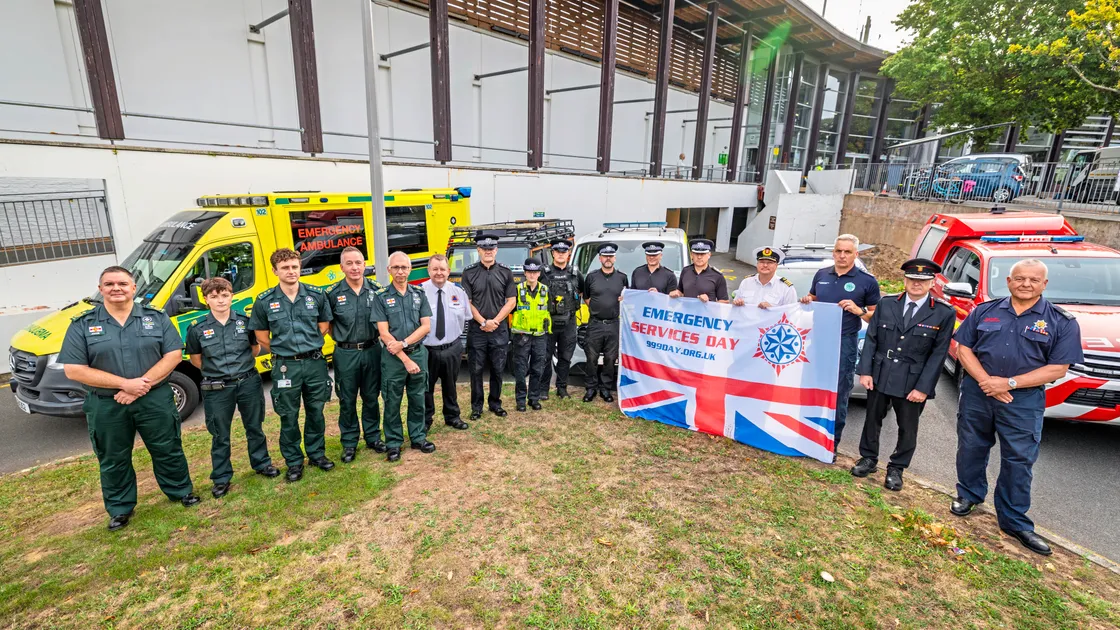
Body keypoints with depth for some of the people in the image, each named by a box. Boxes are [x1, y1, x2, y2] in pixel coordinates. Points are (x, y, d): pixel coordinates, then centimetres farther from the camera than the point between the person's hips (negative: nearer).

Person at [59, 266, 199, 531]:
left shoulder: (156, 318, -1)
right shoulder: (82, 325, -3)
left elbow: (173, 355, -6)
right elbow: (73, 370, -8)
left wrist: (143, 384, -18)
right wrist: (125, 384, -17)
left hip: (155, 400, 0)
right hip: (105, 406, 1)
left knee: (168, 450, 12)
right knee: (113, 461, 15)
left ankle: (181, 491, 32)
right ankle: (120, 508, 33)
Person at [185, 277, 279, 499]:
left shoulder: (245, 321, -3)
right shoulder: (197, 329, -5)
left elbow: (256, 348, 10)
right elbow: (195, 359, 7)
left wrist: (242, 364, 6)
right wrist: (215, 370, 3)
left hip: (249, 383, 1)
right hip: (217, 389, -1)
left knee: (254, 427, 16)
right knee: (220, 435, 10)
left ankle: (262, 463, 34)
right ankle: (221, 478, 24)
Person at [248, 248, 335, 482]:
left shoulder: (317, 295, -2)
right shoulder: (264, 301, -4)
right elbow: (262, 338, 5)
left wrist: (307, 346, 5)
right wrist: (285, 351, 7)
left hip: (315, 362, 1)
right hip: (286, 367, -1)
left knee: (315, 411, 14)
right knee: (289, 417, 9)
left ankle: (317, 453, 32)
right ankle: (294, 462, 25)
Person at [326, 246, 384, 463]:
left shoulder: (376, 290, -1)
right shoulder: (332, 293, -5)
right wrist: (341, 339, -1)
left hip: (372, 351, 1)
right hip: (346, 354, -1)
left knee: (371, 397, 13)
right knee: (347, 400, 10)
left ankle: (373, 437, 29)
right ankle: (349, 443, 24)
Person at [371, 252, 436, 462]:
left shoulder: (419, 294, 5)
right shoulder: (381, 297, -4)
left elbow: (426, 326, -1)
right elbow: (383, 333, -9)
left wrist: (403, 343, -14)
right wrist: (405, 359, -13)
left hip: (418, 353, 3)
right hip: (393, 357, -2)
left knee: (418, 399, 12)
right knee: (392, 403, 7)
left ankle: (418, 437, 27)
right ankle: (393, 443, 21)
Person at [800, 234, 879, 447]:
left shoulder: (867, 281, -3)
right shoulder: (821, 274, 8)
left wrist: (858, 311, -19)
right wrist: (807, 301, -1)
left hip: (844, 343, -3)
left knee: (838, 395, 2)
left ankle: (831, 444, 14)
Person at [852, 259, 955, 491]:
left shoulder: (944, 314, -5)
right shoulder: (886, 306, 1)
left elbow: (938, 354, -7)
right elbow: (871, 340, 2)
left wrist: (923, 387, -12)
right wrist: (865, 371, -6)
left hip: (913, 383, -1)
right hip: (879, 377, 2)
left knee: (907, 428, 12)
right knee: (872, 420, 14)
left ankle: (896, 468, 29)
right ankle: (868, 458, 33)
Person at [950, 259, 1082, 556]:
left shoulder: (1062, 323, -3)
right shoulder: (984, 311, 2)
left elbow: (1058, 368, -7)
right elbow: (963, 348, 2)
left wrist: (1009, 383, -17)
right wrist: (986, 381, -12)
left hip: (1023, 402, -1)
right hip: (975, 394, 2)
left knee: (1019, 462, 6)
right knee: (971, 449, 14)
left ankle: (1014, 521, 20)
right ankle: (968, 495, 35)